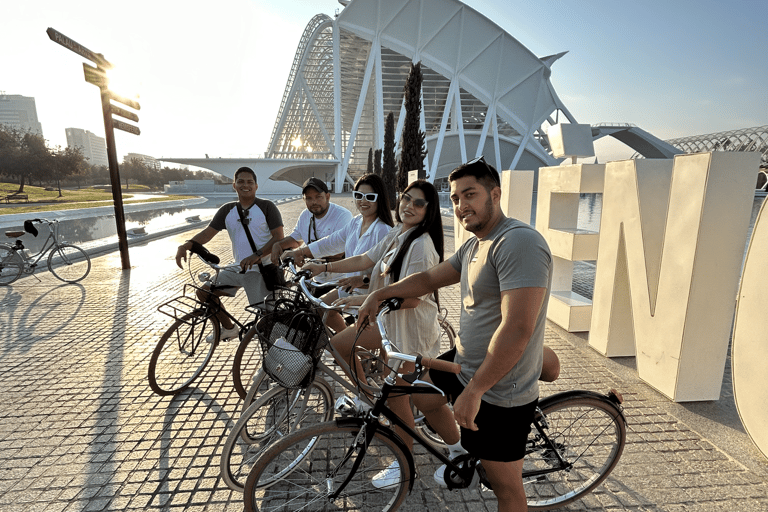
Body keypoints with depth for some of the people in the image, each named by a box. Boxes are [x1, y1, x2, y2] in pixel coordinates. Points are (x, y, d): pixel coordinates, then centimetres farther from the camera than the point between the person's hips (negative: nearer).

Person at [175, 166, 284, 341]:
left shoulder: (267, 207, -7)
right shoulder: (227, 210, 9)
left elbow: (279, 238, -14)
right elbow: (207, 233, 6)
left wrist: (257, 255, -28)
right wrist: (185, 245, -12)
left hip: (261, 270, -6)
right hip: (237, 268, 6)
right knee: (204, 292, 9)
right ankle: (228, 328, 27)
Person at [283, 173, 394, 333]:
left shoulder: (384, 231, -23)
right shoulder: (355, 223, 4)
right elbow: (331, 243, 11)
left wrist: (363, 279, -38)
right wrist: (299, 252, 12)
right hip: (350, 288, 9)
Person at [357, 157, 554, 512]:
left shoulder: (518, 242, -25)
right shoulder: (473, 246, 7)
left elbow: (517, 329, -31)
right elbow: (430, 279, 15)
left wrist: (473, 391, -25)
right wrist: (379, 294, 8)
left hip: (498, 391, -9)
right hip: (465, 364, 9)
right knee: (419, 394, 26)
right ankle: (460, 452, 47)